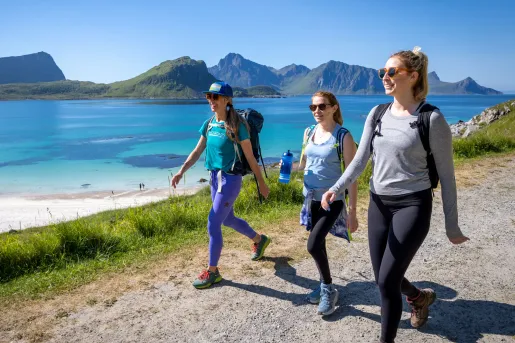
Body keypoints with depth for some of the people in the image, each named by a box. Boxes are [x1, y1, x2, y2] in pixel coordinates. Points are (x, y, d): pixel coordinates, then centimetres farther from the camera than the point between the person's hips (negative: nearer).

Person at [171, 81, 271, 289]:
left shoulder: (236, 126, -15)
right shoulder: (209, 124, 5)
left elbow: (250, 157, -10)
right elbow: (197, 151, 8)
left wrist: (261, 182, -5)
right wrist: (181, 172, -3)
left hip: (230, 179, -8)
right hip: (214, 176, 8)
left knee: (213, 225, -6)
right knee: (228, 219, 22)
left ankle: (212, 272, 11)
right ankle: (259, 240, 46)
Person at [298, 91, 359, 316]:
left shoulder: (343, 136, -15)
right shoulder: (309, 132, 3)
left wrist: (352, 212, -15)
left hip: (332, 199, -6)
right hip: (311, 197, 6)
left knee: (313, 245, -13)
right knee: (318, 244, 15)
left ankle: (329, 290, 11)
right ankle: (325, 285, 37)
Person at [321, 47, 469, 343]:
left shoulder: (432, 119, -12)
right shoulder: (377, 115, 3)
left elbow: (446, 175, -7)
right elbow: (360, 160, 0)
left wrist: (452, 226, -3)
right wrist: (336, 189, -17)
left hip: (413, 205, -5)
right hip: (379, 204, 6)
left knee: (387, 281, -7)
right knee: (383, 278, 15)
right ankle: (420, 297, 49)